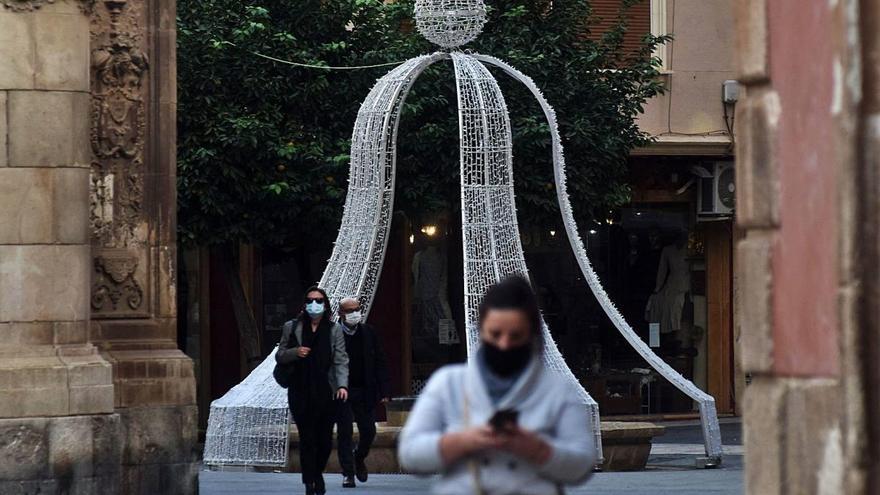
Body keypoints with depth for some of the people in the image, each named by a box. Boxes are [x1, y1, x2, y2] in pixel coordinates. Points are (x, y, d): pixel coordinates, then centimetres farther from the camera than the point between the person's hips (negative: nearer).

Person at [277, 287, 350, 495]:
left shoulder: (334, 330, 7)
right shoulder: (292, 328, 8)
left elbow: (341, 360, 0)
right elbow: (279, 356, 12)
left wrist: (342, 385, -15)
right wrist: (295, 352, -10)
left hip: (326, 393, 0)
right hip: (300, 393, 0)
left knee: (325, 440, 2)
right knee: (307, 439, -4)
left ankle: (318, 472, 29)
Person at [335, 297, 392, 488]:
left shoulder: (369, 333, 3)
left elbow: (380, 363, 4)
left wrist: (384, 391, -1)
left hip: (364, 391, 3)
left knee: (368, 431, 3)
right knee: (344, 433, -1)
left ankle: (359, 458, 32)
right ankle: (348, 473, 6)